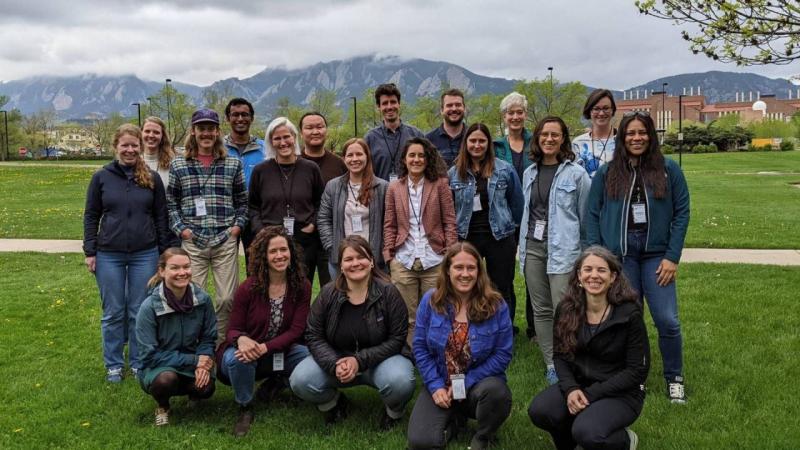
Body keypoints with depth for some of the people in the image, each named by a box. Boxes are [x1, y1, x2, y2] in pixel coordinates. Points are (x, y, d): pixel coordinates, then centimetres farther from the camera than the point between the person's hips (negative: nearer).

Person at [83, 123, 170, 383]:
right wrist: (90, 252, -1)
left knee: (140, 312, 8)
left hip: (145, 255, 0)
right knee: (113, 313, 8)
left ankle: (139, 363, 22)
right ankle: (113, 364, 21)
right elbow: (91, 216, 4)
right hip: (109, 256, 0)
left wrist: (165, 252, 4)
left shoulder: (152, 178, 3)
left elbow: (161, 217, 6)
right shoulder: (102, 177, 1)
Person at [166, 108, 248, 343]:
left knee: (228, 298, 1)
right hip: (192, 242, 0)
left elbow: (242, 200, 13)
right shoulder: (178, 165, 7)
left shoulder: (233, 164, 8)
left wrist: (238, 226, 1)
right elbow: (170, 202, 8)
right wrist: (181, 229, -3)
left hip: (226, 242, 1)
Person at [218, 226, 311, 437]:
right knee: (237, 358, -37)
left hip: (281, 352, 2)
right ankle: (245, 409, -8)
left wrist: (264, 348, -30)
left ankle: (277, 382, 5)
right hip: (249, 353, -2)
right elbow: (233, 330, -10)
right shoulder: (248, 288, -15)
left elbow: (296, 330, -14)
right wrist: (242, 340, -37)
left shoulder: (302, 286, -10)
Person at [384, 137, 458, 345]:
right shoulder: (394, 188, 7)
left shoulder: (440, 184, 1)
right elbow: (389, 226, 8)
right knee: (408, 318, 8)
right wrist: (389, 256, 0)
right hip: (403, 262, 1)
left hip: (434, 261, -1)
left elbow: (449, 222, 1)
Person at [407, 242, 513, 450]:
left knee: (495, 390, -38)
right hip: (440, 384, 1)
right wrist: (436, 386, -13)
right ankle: (453, 420, 16)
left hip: (479, 383, -1)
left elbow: (503, 353, -9)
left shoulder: (496, 305, -10)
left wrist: (466, 383, -16)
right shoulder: (430, 301, -5)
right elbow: (420, 347, -2)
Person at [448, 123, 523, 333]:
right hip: (466, 239, 2)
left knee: (502, 289, 6)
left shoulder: (505, 170, -2)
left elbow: (517, 203, 6)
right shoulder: (453, 173, 3)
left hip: (499, 237, -1)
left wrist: (511, 230, 9)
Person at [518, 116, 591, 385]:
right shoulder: (530, 173, 12)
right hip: (532, 247, 5)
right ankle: (550, 366, 19)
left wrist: (585, 253, 3)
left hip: (562, 249, -5)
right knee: (541, 310, 10)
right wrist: (523, 247, 14)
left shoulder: (576, 174, -4)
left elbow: (585, 215, 0)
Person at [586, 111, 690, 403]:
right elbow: (593, 216, 6)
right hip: (618, 255, 1)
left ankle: (674, 378, 16)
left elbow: (682, 213, 2)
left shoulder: (669, 170, 3)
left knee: (667, 320, -4)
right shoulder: (606, 173, 6)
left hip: (656, 254, -1)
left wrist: (672, 257, -5)